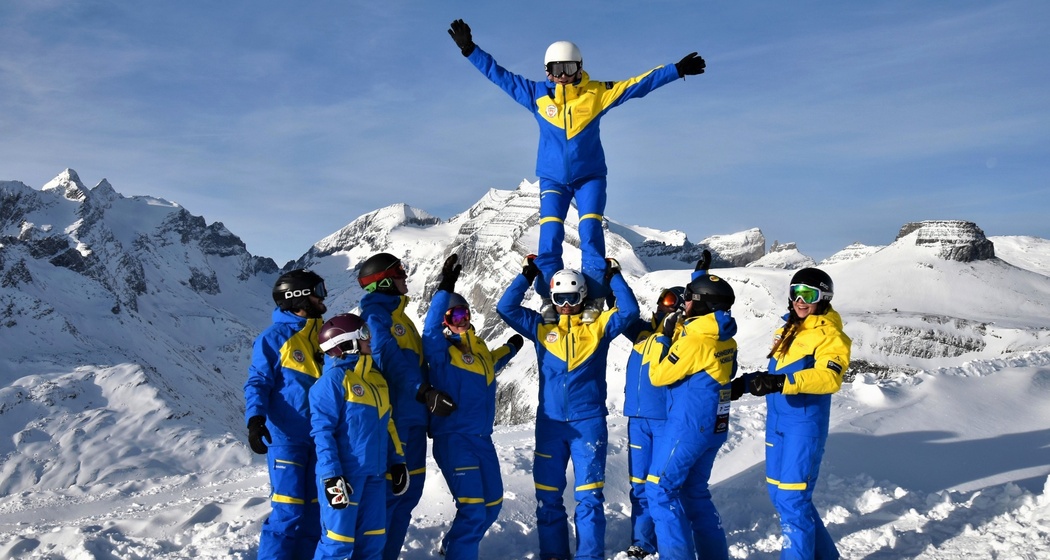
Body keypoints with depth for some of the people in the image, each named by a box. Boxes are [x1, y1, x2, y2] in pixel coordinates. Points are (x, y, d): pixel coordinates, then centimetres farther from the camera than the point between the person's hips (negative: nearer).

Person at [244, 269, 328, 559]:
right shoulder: (274, 337, -7)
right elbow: (257, 382, -10)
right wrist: (255, 418, -26)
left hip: (319, 438, 7)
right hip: (285, 437, -7)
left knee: (315, 510, 11)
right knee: (288, 512, -8)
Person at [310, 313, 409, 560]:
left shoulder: (375, 376, 13)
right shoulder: (333, 378, -11)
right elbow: (322, 430, -14)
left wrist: (397, 461, 16)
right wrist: (331, 476, -20)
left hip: (374, 472, 8)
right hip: (344, 473, -8)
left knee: (373, 539, 11)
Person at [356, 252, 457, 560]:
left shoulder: (399, 316, 22)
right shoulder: (375, 315, -8)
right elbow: (391, 361, -22)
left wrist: (428, 403, 23)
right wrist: (424, 392, -30)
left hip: (413, 417, 10)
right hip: (390, 418, -9)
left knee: (408, 493, 12)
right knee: (386, 493, -6)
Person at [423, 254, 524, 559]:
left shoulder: (478, 346, 11)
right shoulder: (441, 350, -9)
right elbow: (430, 328, -31)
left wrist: (510, 349, 37)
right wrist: (444, 289, -39)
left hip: (482, 438, 8)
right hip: (454, 439, -8)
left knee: (492, 504, 20)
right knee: (472, 509, -15)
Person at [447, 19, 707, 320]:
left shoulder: (598, 92, -2)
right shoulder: (536, 94, 0)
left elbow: (637, 84, 1)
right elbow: (499, 74, 5)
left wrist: (677, 69, -2)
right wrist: (469, 49, 2)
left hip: (590, 176, -1)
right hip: (553, 178, 1)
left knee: (590, 232, -13)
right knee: (550, 236, -10)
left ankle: (595, 299, -11)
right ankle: (550, 299, -3)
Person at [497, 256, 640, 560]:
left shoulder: (598, 328, 5)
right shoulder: (541, 328, 9)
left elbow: (629, 311, -3)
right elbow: (506, 308, 6)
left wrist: (614, 277, 0)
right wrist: (526, 276, 5)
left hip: (589, 422, -2)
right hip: (549, 423, 2)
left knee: (588, 495, -2)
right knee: (547, 495, 8)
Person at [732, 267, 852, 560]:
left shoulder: (829, 335, -8)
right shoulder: (787, 330, 16)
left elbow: (829, 377, -25)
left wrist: (782, 382, -38)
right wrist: (745, 382, 11)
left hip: (805, 424, -8)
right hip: (777, 422, 8)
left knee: (793, 499, -10)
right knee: (778, 494, 14)